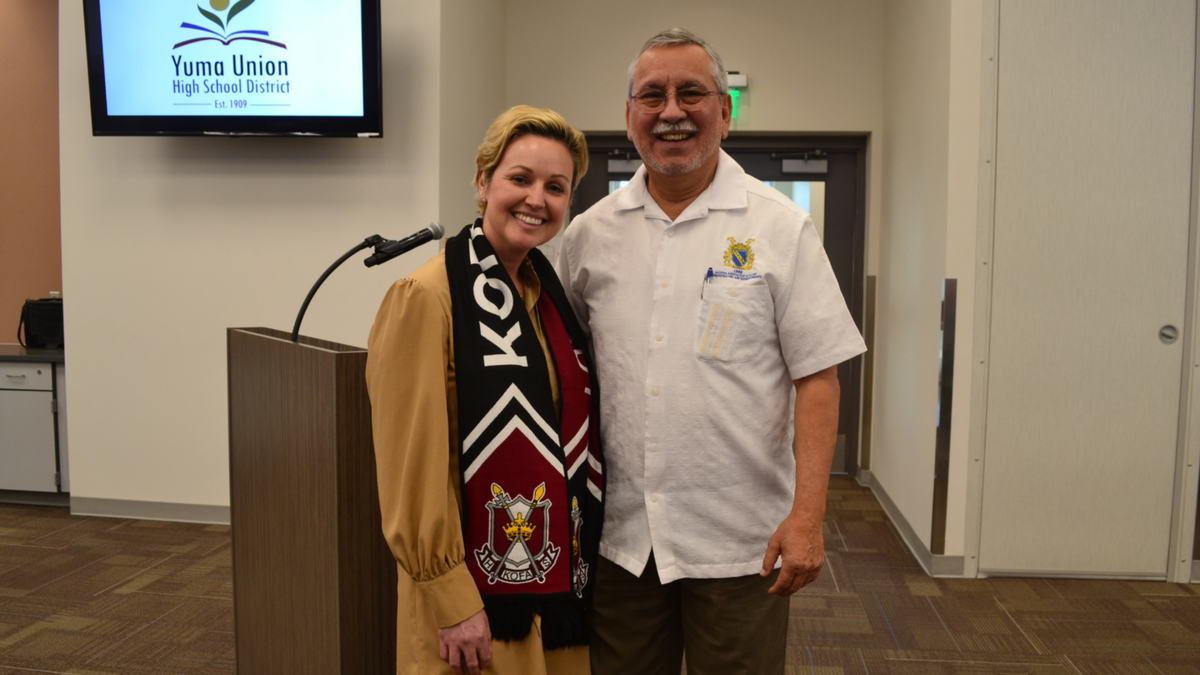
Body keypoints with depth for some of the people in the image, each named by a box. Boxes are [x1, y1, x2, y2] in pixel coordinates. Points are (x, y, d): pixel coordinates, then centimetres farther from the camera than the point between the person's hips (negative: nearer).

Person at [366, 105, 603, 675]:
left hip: (562, 582, 7)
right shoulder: (427, 297, -15)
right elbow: (415, 466, -16)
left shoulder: (551, 289, 7)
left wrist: (585, 562, 11)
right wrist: (451, 601, -16)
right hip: (480, 603, -6)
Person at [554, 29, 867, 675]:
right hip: (619, 534, 3)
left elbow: (817, 376, -6)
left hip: (739, 540, -2)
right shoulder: (589, 232, 4)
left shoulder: (779, 226, -4)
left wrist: (806, 516, -13)